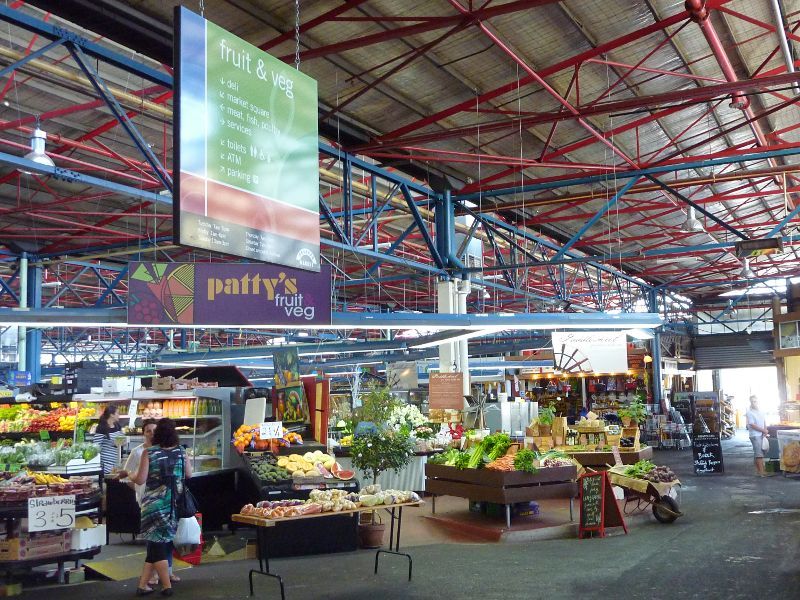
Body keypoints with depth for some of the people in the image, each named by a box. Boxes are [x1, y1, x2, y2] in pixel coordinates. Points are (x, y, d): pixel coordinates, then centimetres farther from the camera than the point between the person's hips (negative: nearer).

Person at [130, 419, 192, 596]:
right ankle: (143, 584, 14)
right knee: (158, 543, 11)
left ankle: (166, 585, 5)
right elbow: (189, 475, 12)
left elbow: (141, 480, -7)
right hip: (174, 504, 3)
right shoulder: (181, 452, 1)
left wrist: (129, 476, 12)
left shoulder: (149, 453, -7)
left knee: (156, 542, 5)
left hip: (154, 503, -3)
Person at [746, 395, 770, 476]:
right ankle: (761, 472, -11)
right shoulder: (750, 413, -9)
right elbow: (752, 425, -14)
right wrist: (763, 430, -9)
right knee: (759, 454, -10)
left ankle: (758, 470, 17)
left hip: (762, 435, 7)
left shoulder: (761, 412, 13)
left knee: (758, 453, 11)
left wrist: (765, 431, -1)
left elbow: (764, 422, 16)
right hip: (755, 435, -7)